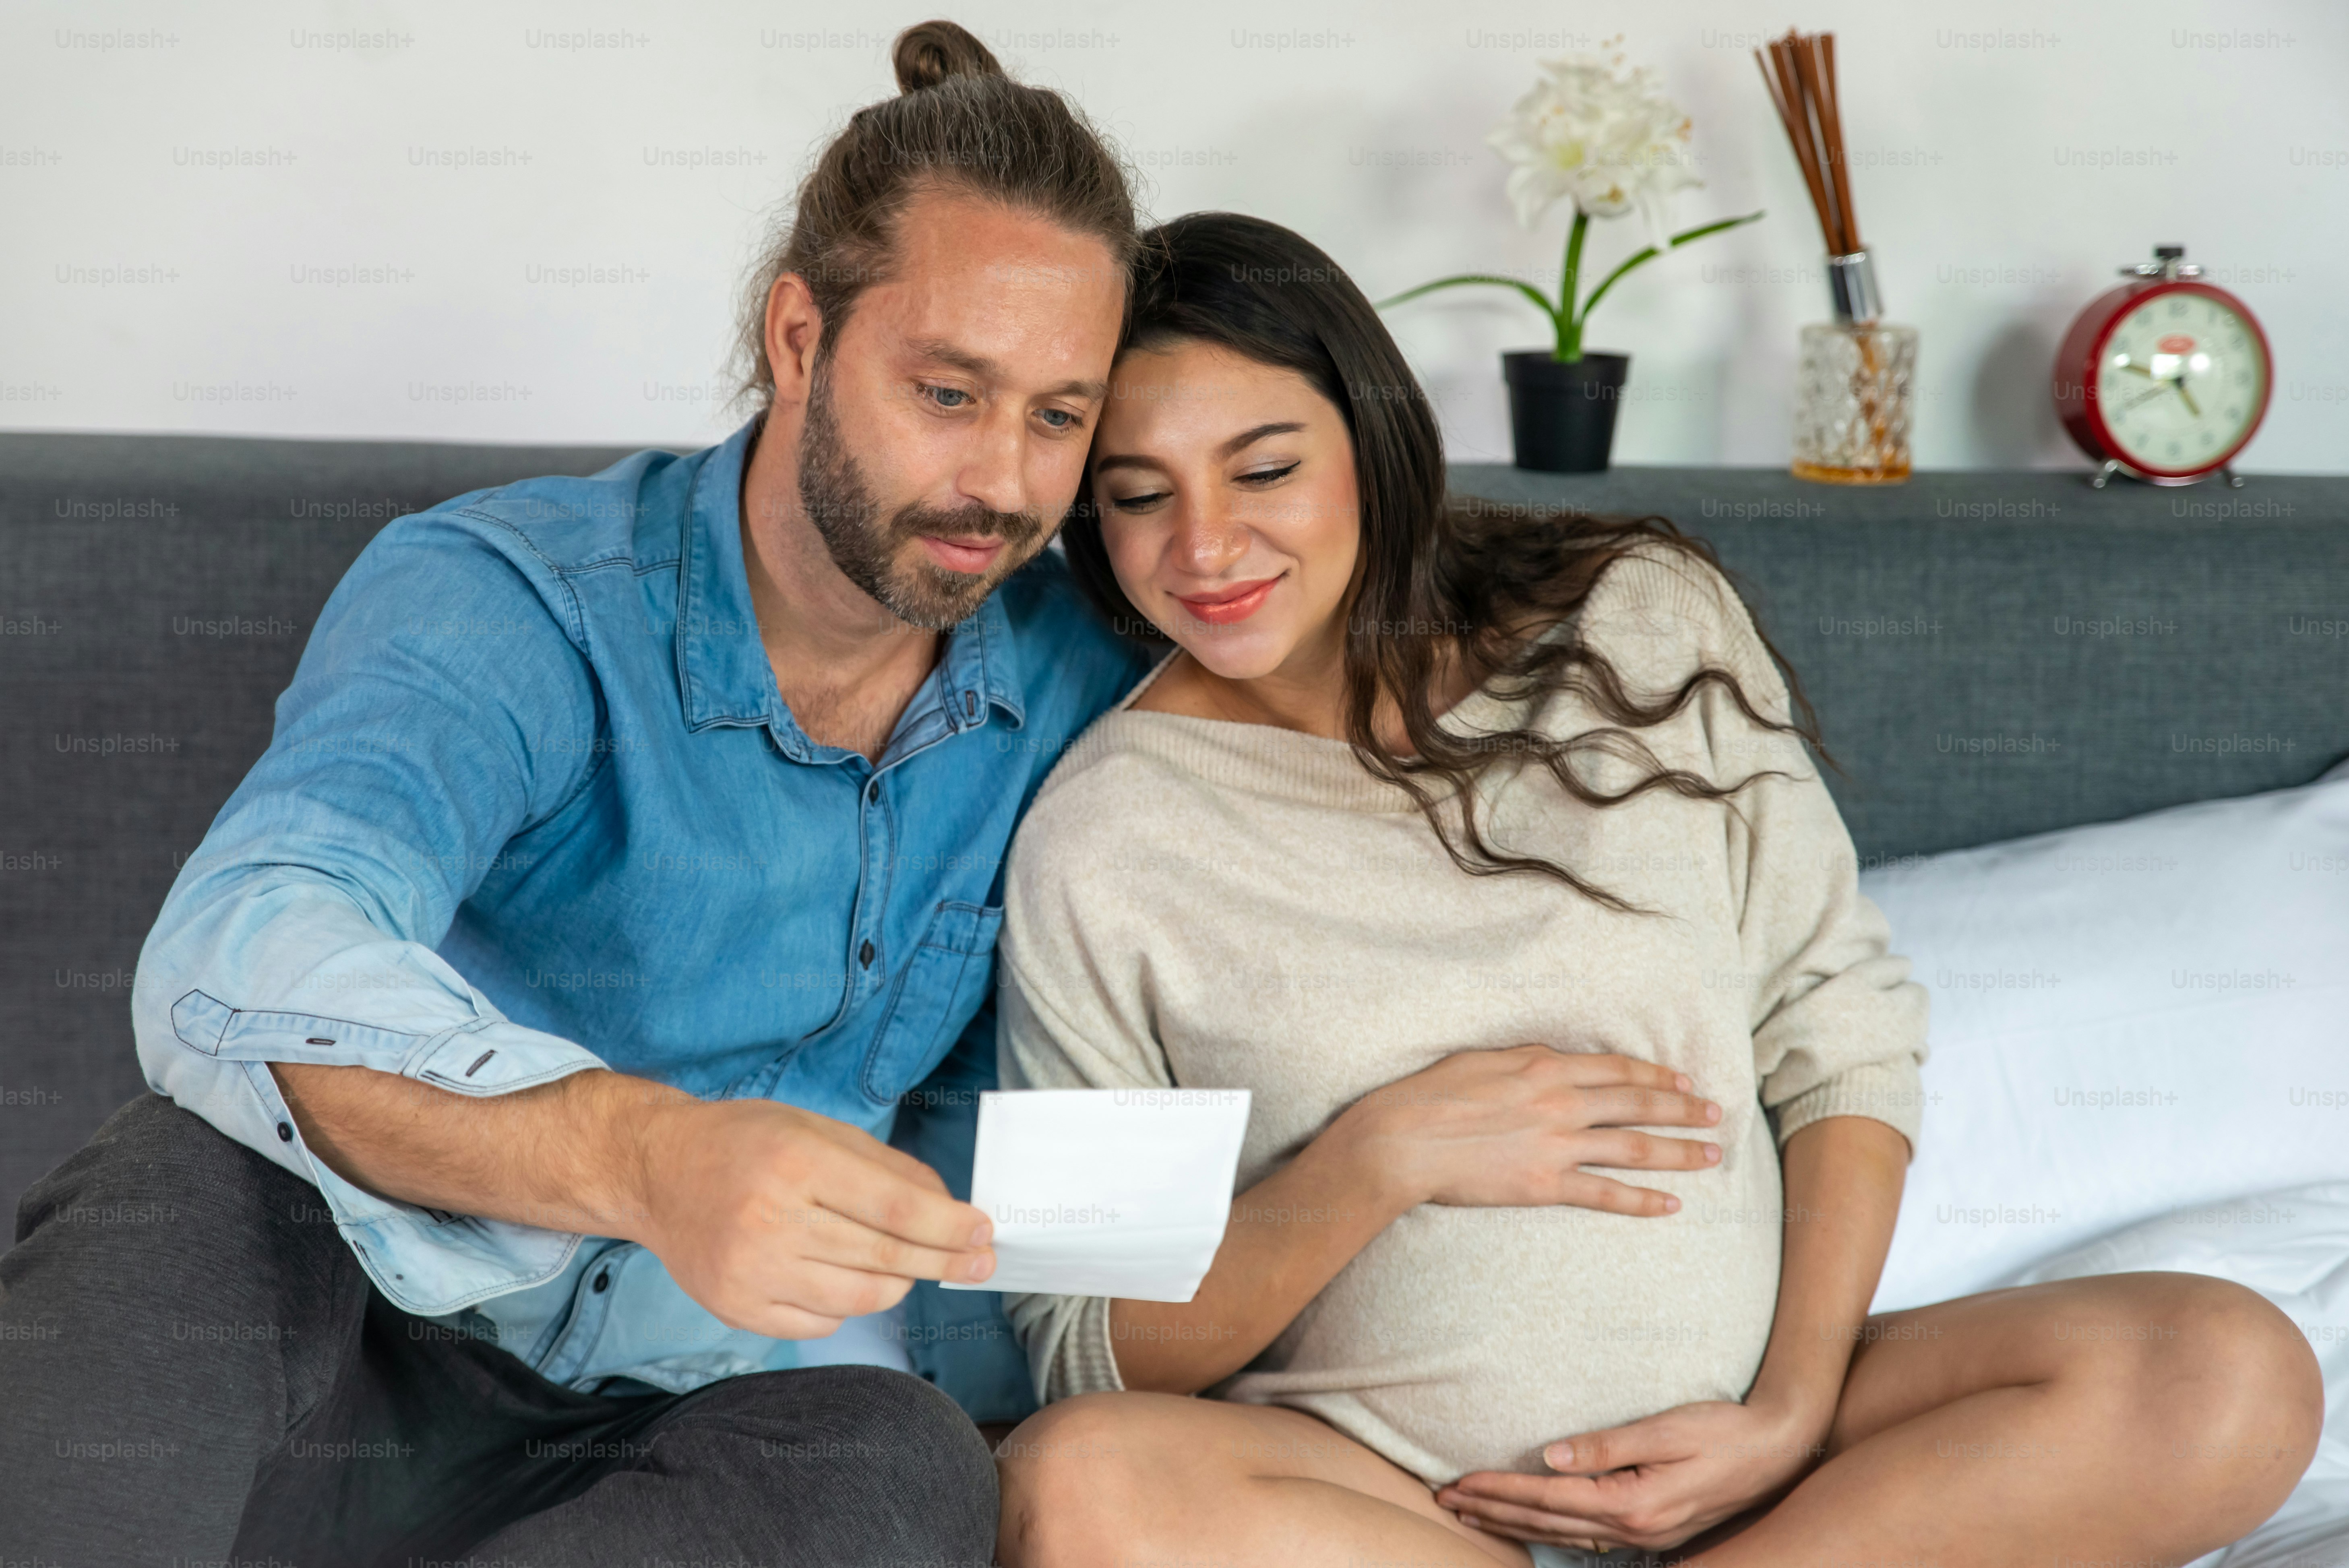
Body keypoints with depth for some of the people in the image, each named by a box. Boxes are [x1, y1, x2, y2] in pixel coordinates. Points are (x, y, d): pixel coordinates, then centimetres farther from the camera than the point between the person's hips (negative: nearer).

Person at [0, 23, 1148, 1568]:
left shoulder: (1076, 702, 2)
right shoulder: (505, 601, -13)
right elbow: (245, 963, -34)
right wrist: (643, 1153, -52)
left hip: (714, 1440, 4)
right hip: (355, 1376, -3)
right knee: (201, 1179, -36)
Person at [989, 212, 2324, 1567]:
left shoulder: (1637, 627, 3)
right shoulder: (1100, 841, -2)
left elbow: (1840, 1014, 5)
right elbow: (1091, 1363, -2)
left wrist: (1794, 1412, -8)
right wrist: (1375, 1163, -17)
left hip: (1732, 1429, 1)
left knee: (2230, 1374, -20)